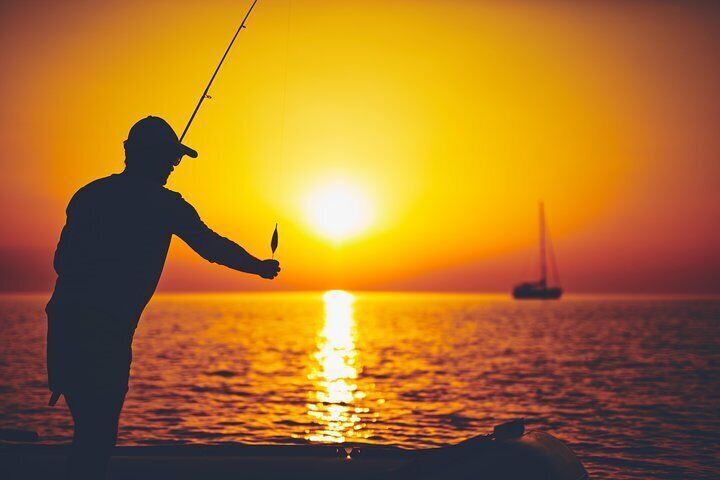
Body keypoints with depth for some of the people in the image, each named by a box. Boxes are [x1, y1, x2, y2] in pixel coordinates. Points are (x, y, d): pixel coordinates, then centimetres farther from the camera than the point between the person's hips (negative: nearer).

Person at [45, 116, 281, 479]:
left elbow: (62, 260, 16)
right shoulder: (162, 203, -1)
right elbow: (212, 246, 7)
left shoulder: (90, 194, 15)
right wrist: (260, 266, 21)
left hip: (63, 321, 7)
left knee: (89, 427, 18)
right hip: (106, 331, -6)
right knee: (97, 433, -1)